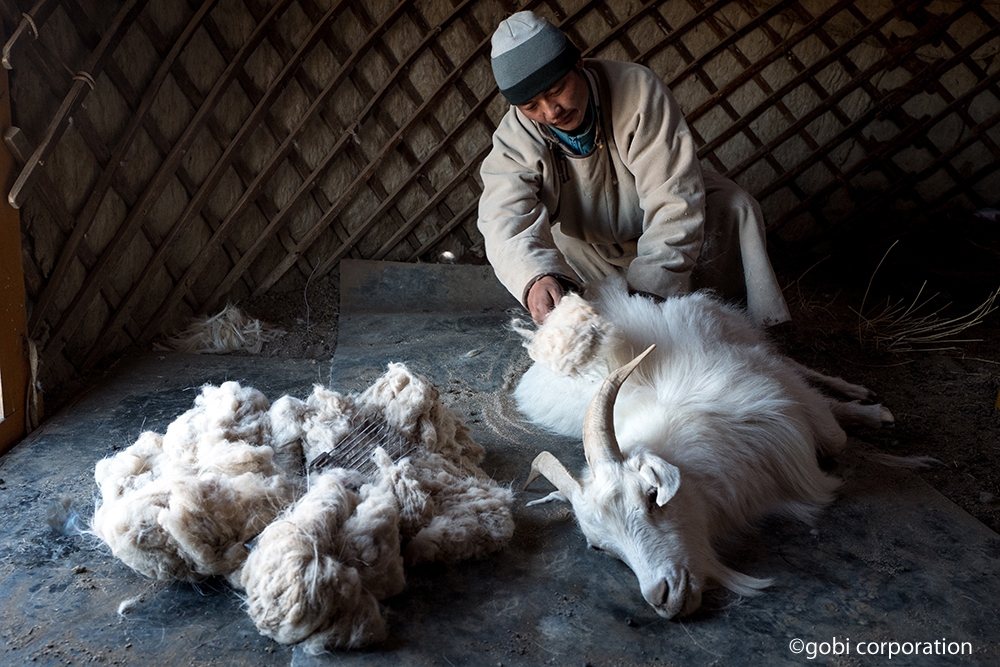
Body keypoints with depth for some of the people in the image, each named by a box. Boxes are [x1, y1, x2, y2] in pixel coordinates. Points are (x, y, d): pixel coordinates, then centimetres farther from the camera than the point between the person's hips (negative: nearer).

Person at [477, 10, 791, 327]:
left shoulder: (637, 88, -29)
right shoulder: (514, 140, -24)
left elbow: (675, 199, -33)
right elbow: (506, 220, -39)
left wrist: (650, 287, -44)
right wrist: (536, 278, -62)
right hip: (590, 251, 3)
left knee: (734, 208, -24)